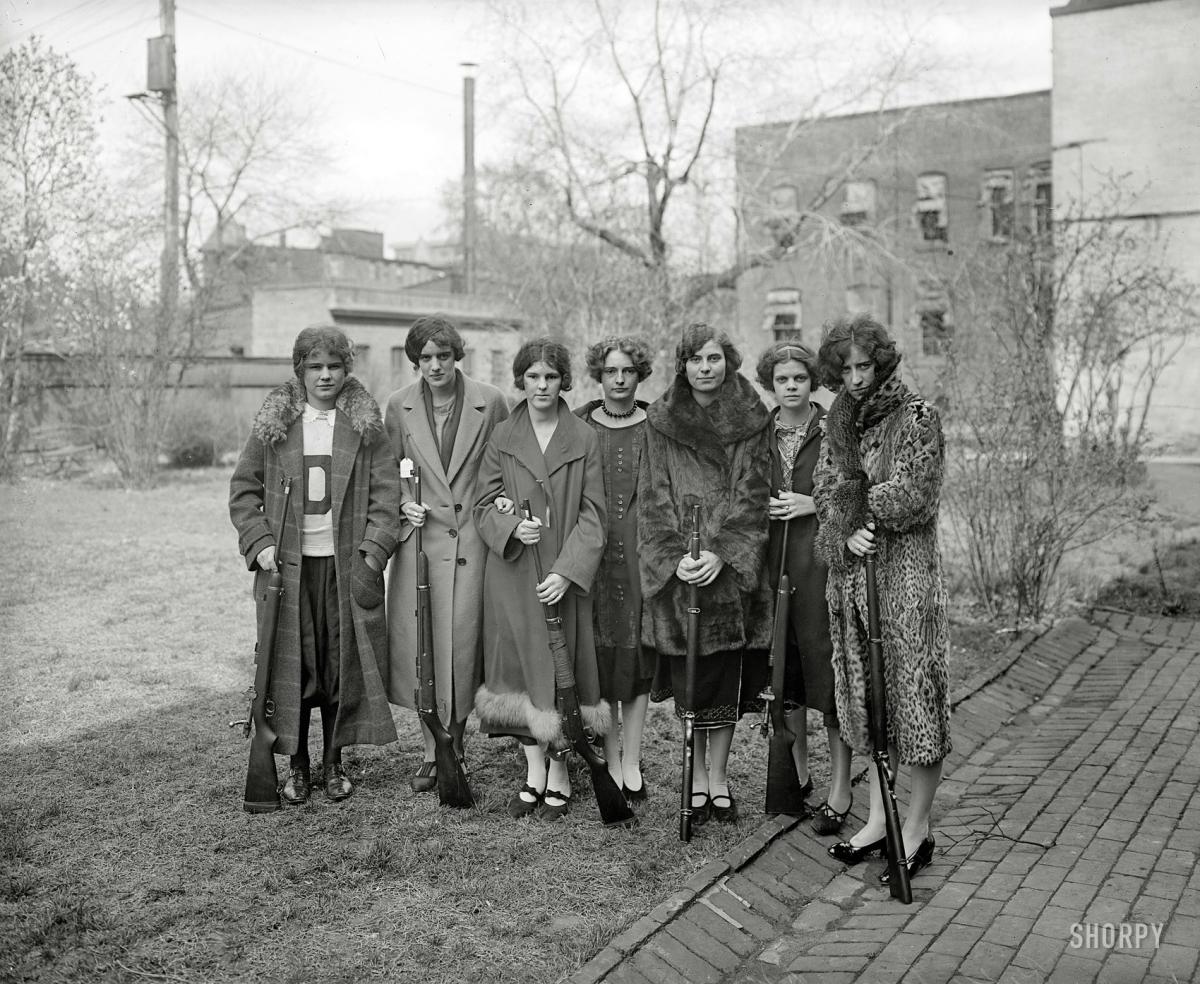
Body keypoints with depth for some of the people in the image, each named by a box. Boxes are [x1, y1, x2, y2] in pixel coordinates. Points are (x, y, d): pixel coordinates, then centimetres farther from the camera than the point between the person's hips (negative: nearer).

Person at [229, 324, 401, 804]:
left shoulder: (367, 424, 3)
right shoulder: (273, 424, 5)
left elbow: (386, 493, 0)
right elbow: (243, 489, 7)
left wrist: (373, 553, -9)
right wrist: (260, 544, -5)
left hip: (346, 564, 0)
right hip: (288, 565, 0)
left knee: (343, 662, 5)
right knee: (291, 664, 3)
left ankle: (334, 763, 20)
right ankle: (297, 767, 16)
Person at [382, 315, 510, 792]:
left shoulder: (489, 402, -2)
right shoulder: (400, 405, 4)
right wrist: (403, 503, -1)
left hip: (471, 539, -2)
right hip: (420, 536, 2)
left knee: (461, 643, -1)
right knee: (418, 644, 1)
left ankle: (448, 747, 16)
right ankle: (437, 748, 16)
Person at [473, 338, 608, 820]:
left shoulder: (584, 440, 1)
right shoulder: (501, 438, 6)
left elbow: (592, 513, -2)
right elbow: (484, 505, 7)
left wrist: (567, 571, -13)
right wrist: (512, 526, -15)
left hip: (566, 574, -1)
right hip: (512, 572, 2)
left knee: (563, 667, 1)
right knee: (523, 667, 5)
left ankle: (560, 776, 13)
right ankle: (534, 774, 16)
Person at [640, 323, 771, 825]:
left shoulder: (750, 421, 4)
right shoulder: (661, 423, 5)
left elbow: (751, 495, -3)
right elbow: (655, 497, 0)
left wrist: (721, 553, -16)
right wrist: (676, 557, -13)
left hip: (733, 567, 0)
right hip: (678, 569, 0)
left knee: (727, 675, 3)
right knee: (690, 676, 2)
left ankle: (718, 775, 17)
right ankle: (698, 778, 15)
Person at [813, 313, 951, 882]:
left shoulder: (917, 416, -6)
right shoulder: (839, 420, 12)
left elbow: (915, 496, -13)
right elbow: (825, 493, 7)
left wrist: (854, 497, -5)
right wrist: (846, 535, -12)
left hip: (905, 573, -6)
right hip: (851, 574, 6)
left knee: (914, 692, 0)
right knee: (866, 695, 12)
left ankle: (917, 829, 11)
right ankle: (878, 820, 23)